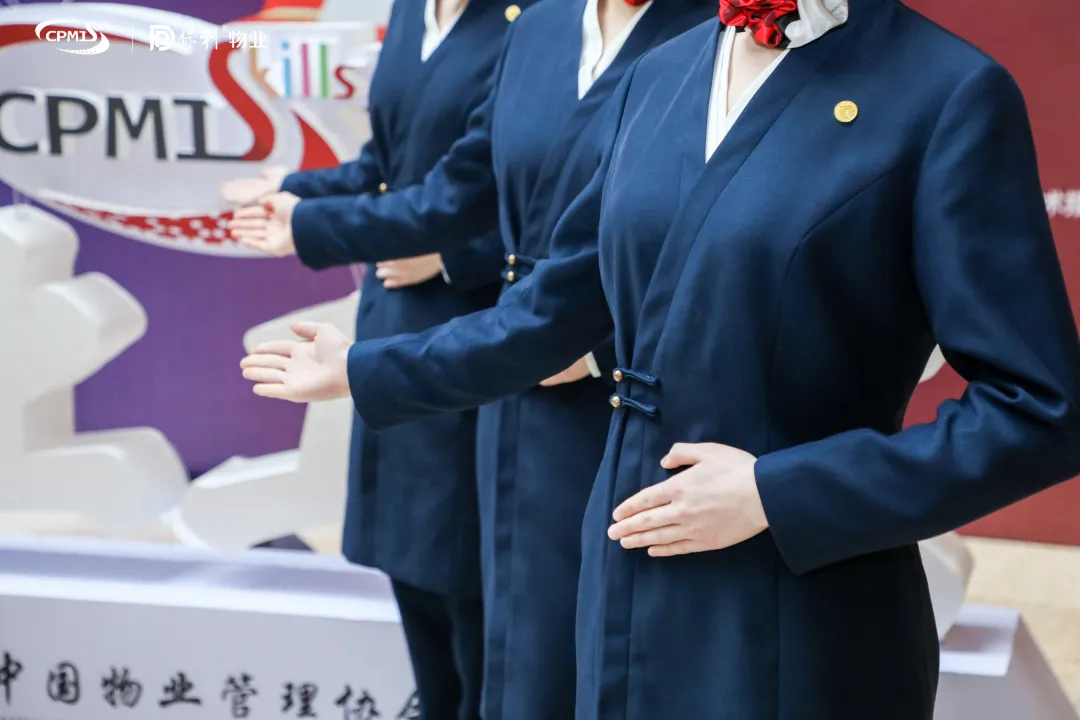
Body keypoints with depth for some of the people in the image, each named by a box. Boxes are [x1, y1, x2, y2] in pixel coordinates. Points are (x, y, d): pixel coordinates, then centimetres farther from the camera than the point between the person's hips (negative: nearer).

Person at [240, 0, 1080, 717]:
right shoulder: (661, 76, 6)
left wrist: (778, 494, -17)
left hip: (800, 627, -5)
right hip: (631, 585, 6)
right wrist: (366, 370, 21)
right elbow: (557, 307, 16)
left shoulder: (950, 91, -12)